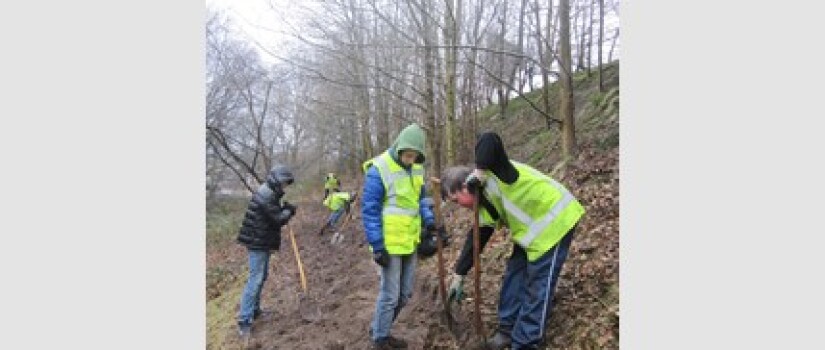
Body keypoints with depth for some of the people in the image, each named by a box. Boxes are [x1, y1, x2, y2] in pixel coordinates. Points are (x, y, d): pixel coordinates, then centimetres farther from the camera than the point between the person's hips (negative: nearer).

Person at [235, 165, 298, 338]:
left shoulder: (270, 193, 13)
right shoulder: (266, 195, -20)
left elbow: (275, 214, 19)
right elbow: (278, 219, -21)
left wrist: (285, 209, 1)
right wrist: (289, 210, -3)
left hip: (262, 241, 10)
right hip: (257, 242, -10)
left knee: (261, 277, 18)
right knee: (255, 279, -9)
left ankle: (254, 310, 30)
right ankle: (244, 320, -6)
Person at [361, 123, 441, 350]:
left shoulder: (416, 168, 5)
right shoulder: (379, 170, -17)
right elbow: (370, 211, -15)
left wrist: (429, 220, 1)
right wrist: (377, 247, -17)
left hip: (410, 242, 7)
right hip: (389, 244, -7)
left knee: (405, 293, 16)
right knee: (390, 295, 2)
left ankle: (379, 329, 35)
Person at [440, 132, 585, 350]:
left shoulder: (492, 175, -22)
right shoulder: (484, 205, 4)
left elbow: (490, 140, -39)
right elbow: (476, 241, 9)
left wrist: (479, 172, -32)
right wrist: (458, 276, 11)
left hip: (554, 221, -10)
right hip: (533, 229, 10)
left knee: (537, 285, -4)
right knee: (514, 276, 13)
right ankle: (508, 329, 27)